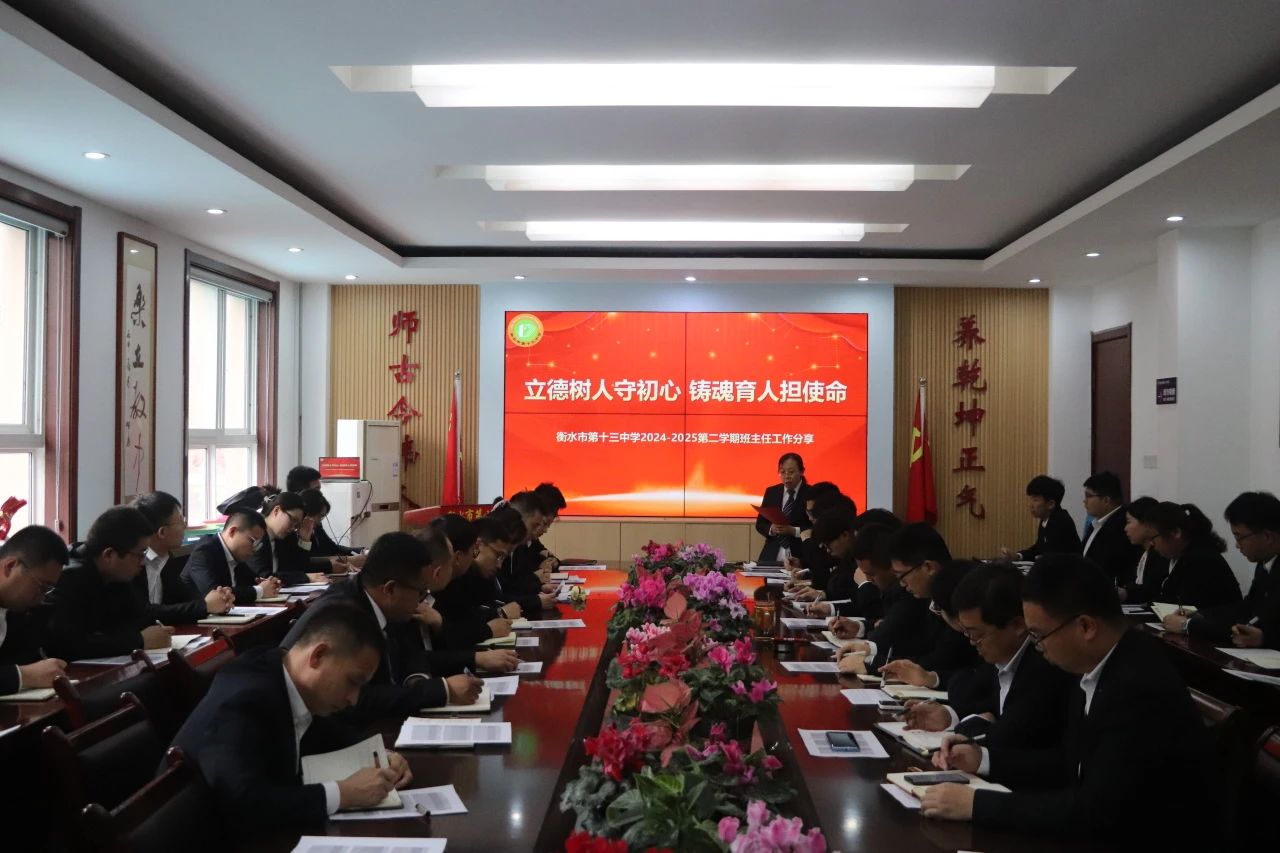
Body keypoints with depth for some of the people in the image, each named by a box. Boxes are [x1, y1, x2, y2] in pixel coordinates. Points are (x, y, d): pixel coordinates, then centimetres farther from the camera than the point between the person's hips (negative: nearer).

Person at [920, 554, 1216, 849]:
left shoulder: (1141, 688, -28)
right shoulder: (1102, 665, -2)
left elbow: (1093, 811, -27)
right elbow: (1071, 762, 11)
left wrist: (976, 803, -23)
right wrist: (983, 759, 4)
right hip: (1108, 830, 7)